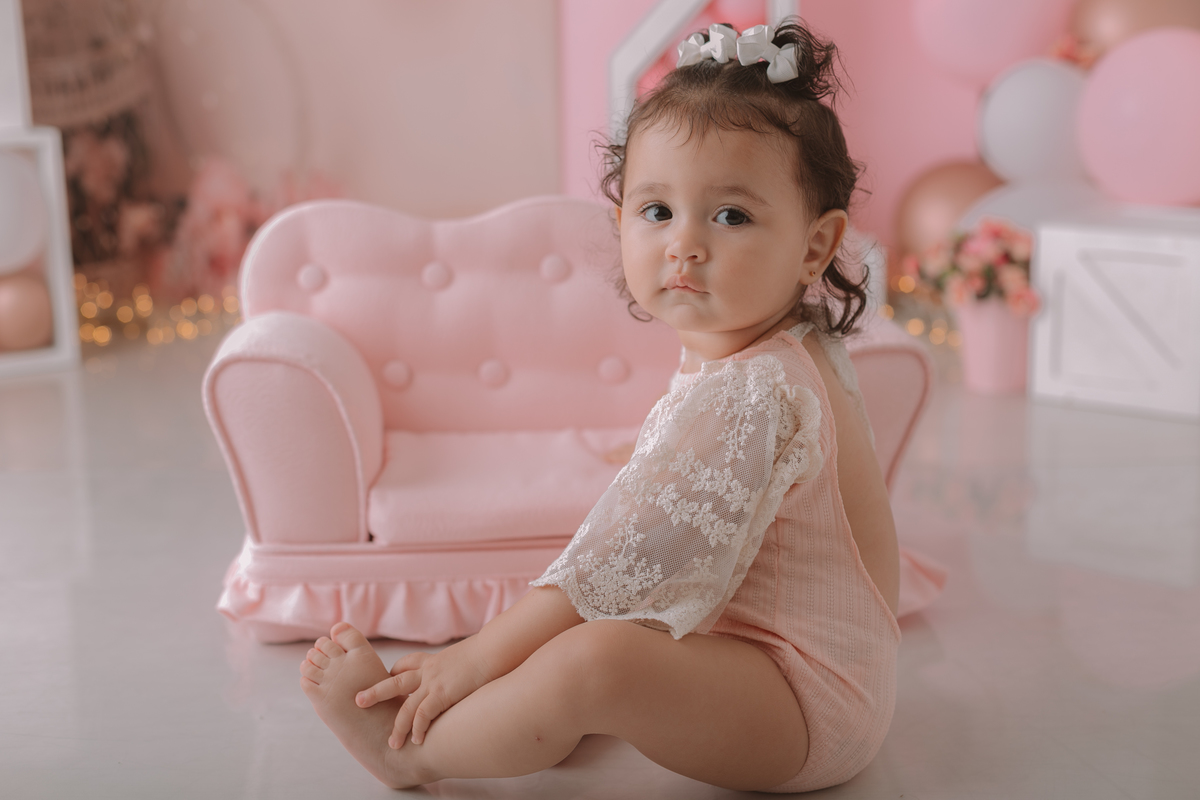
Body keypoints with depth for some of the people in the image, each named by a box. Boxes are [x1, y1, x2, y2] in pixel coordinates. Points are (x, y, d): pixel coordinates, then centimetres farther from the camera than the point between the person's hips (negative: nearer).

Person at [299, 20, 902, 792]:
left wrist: (478, 656, -20)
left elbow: (629, 560, -26)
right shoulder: (804, 353, 9)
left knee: (593, 660, -31)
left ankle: (414, 750, -12)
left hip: (805, 699, -11)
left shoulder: (746, 395, -24)